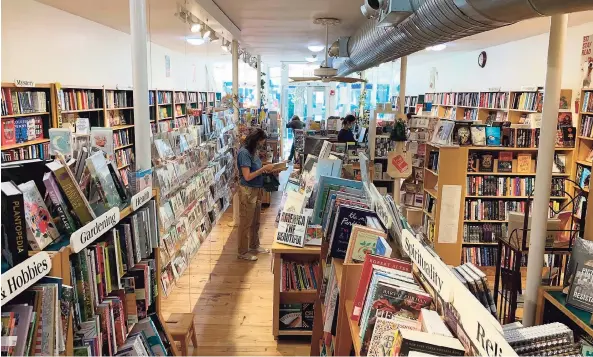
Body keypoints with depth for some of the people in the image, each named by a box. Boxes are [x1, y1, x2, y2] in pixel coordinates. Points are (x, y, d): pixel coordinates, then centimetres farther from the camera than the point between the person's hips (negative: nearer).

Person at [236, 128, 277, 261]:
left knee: (255, 222, 21)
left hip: (256, 190, 9)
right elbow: (247, 176, -24)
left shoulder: (253, 151, 7)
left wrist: (267, 169, 0)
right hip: (248, 191, -9)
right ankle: (243, 252, 16)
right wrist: (264, 168, -21)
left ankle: (254, 246, 37)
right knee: (246, 223, 3)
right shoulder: (244, 153, -20)